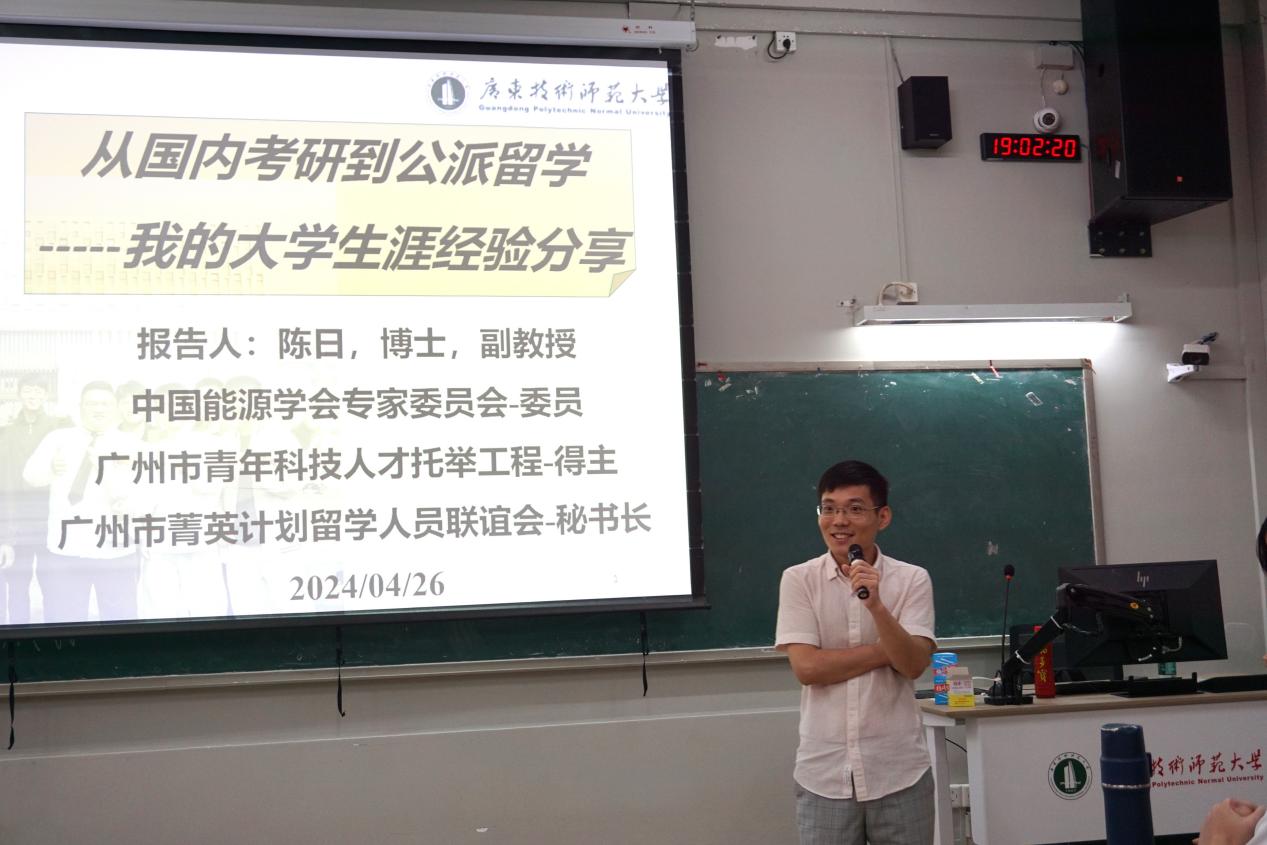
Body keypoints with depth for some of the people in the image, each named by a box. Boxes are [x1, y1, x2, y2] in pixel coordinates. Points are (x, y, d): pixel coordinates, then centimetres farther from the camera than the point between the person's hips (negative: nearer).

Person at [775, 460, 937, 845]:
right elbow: (806, 667, -9)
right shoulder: (798, 580, 0)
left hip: (899, 773, 0)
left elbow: (914, 664, -10)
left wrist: (875, 605, -24)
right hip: (824, 774, 0)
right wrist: (892, 650, -7)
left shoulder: (912, 579, 1)